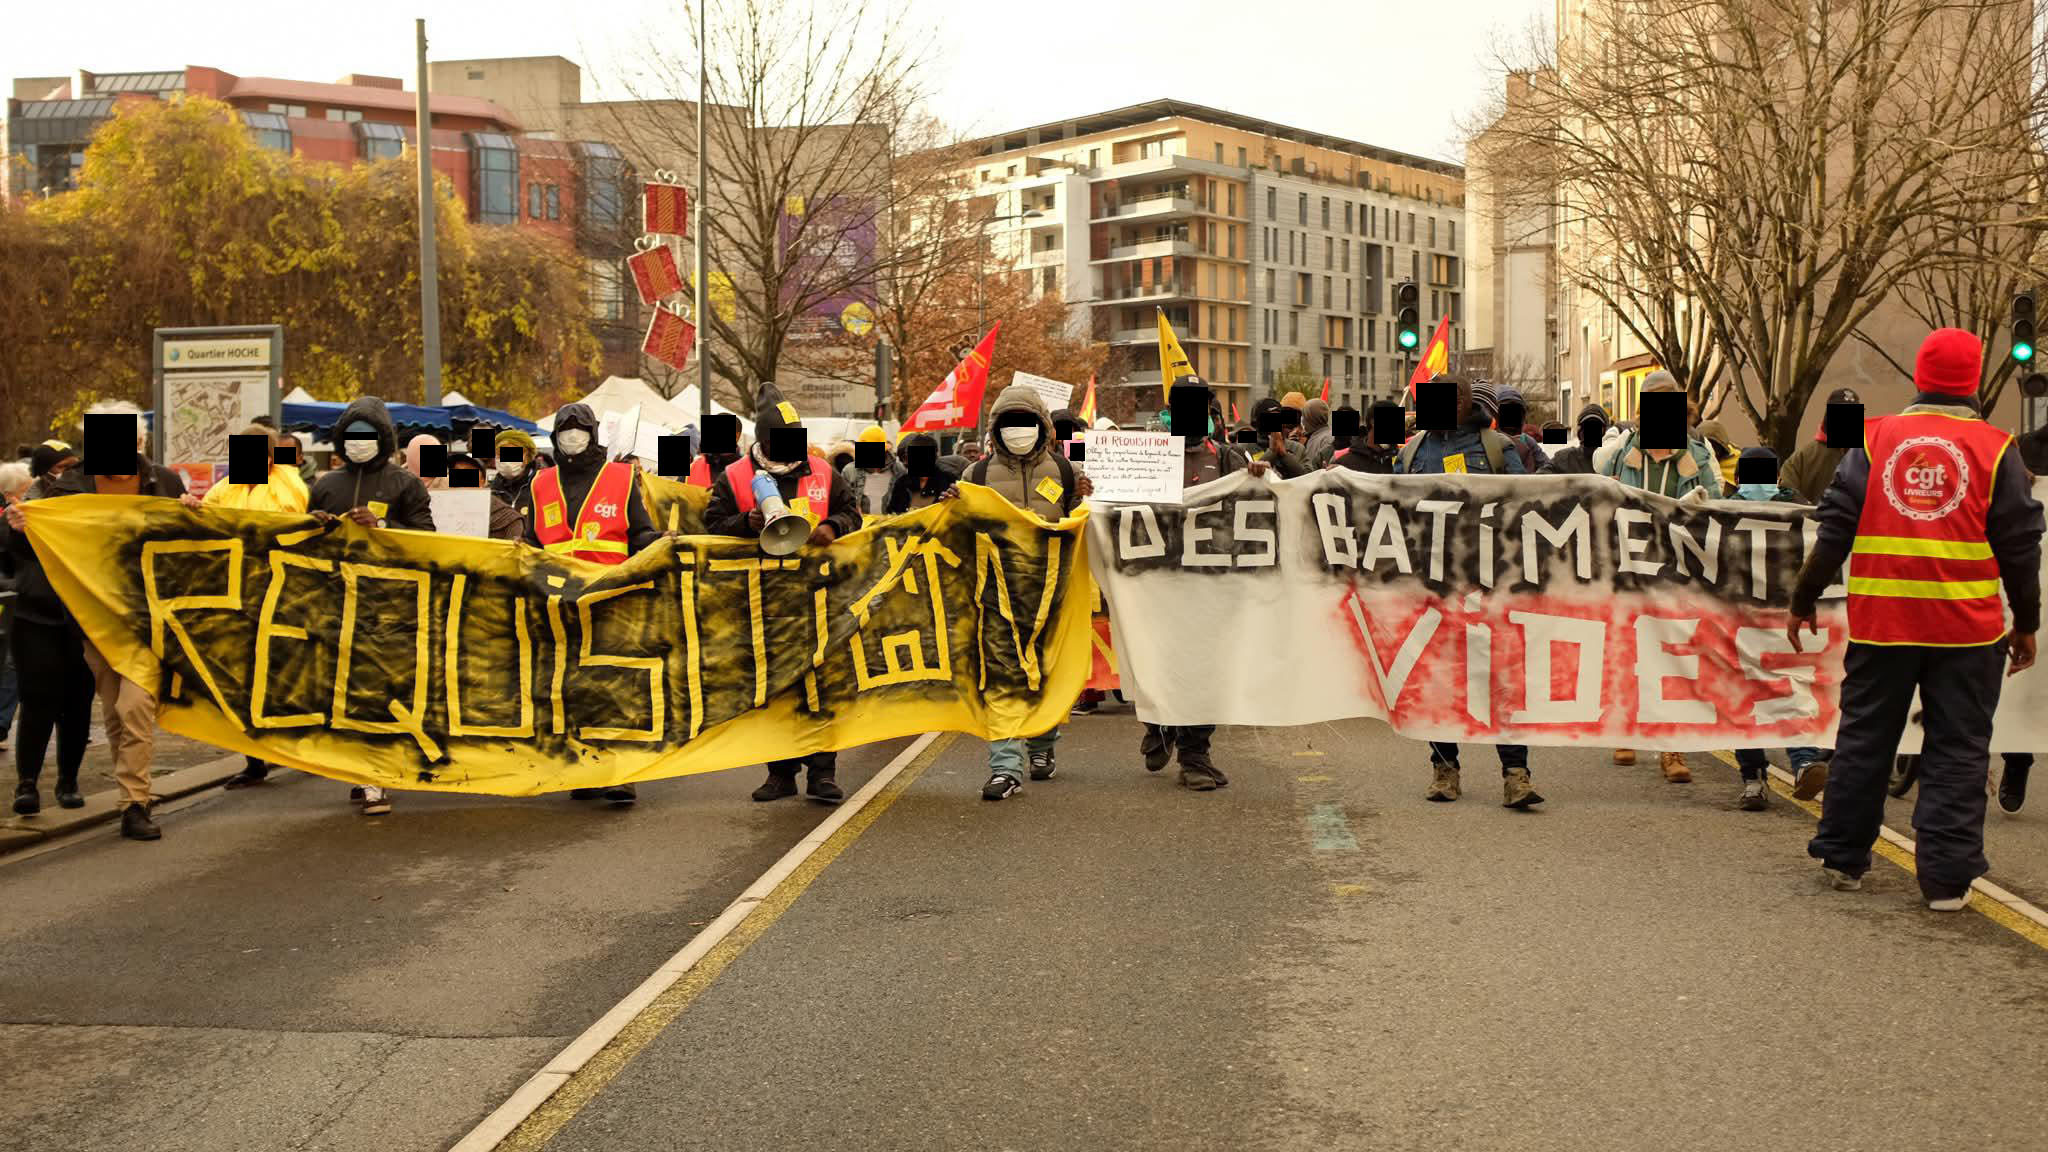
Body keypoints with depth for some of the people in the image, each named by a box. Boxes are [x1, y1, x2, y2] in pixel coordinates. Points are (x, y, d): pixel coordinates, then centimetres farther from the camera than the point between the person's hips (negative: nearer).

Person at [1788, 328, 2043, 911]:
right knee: (1957, 751, 6)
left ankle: (1842, 857, 22)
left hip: (1880, 622, 1)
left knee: (1864, 739, 13)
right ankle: (1946, 877, 5)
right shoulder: (1995, 449, -1)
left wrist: (1804, 600, 8)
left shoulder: (1876, 438, 1)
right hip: (1967, 625, -1)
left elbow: (1835, 528, 1)